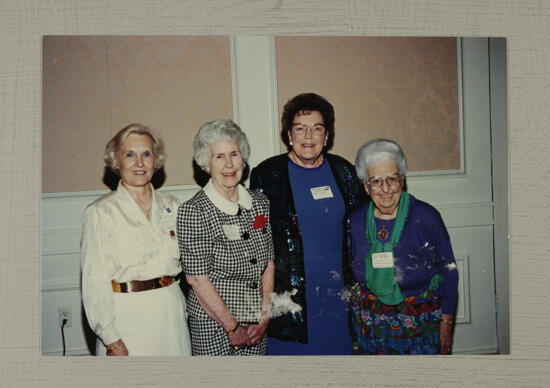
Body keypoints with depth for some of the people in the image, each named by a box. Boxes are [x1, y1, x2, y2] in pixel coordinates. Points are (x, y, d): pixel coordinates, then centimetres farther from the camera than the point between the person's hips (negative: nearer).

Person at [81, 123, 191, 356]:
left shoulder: (171, 205, 7)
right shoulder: (100, 212, -6)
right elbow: (94, 281, -8)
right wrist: (111, 339, -12)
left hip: (172, 311, 4)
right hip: (127, 317, -4)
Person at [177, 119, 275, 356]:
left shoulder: (259, 203, 4)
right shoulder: (193, 211, -12)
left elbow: (269, 263, 6)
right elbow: (197, 279, -13)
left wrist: (264, 317, -1)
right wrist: (233, 327, -10)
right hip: (213, 324, -4)